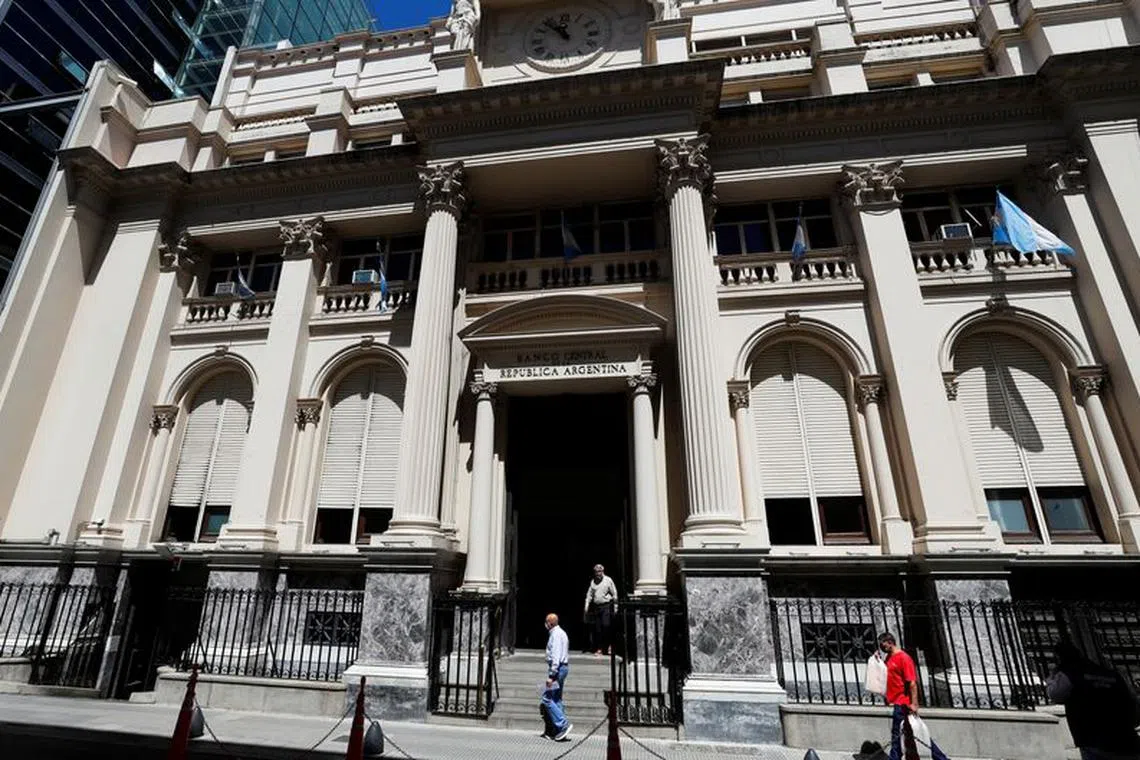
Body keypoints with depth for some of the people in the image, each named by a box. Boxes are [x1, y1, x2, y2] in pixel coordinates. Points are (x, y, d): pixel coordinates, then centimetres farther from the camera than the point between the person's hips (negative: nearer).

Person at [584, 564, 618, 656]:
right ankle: (599, 649, 12)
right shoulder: (593, 582, 11)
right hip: (596, 606, 4)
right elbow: (589, 595, 15)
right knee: (597, 628, 4)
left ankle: (609, 645, 2)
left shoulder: (608, 580, -1)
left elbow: (614, 594, 0)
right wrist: (587, 607, 9)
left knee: (606, 625, -16)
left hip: (606, 606, -4)